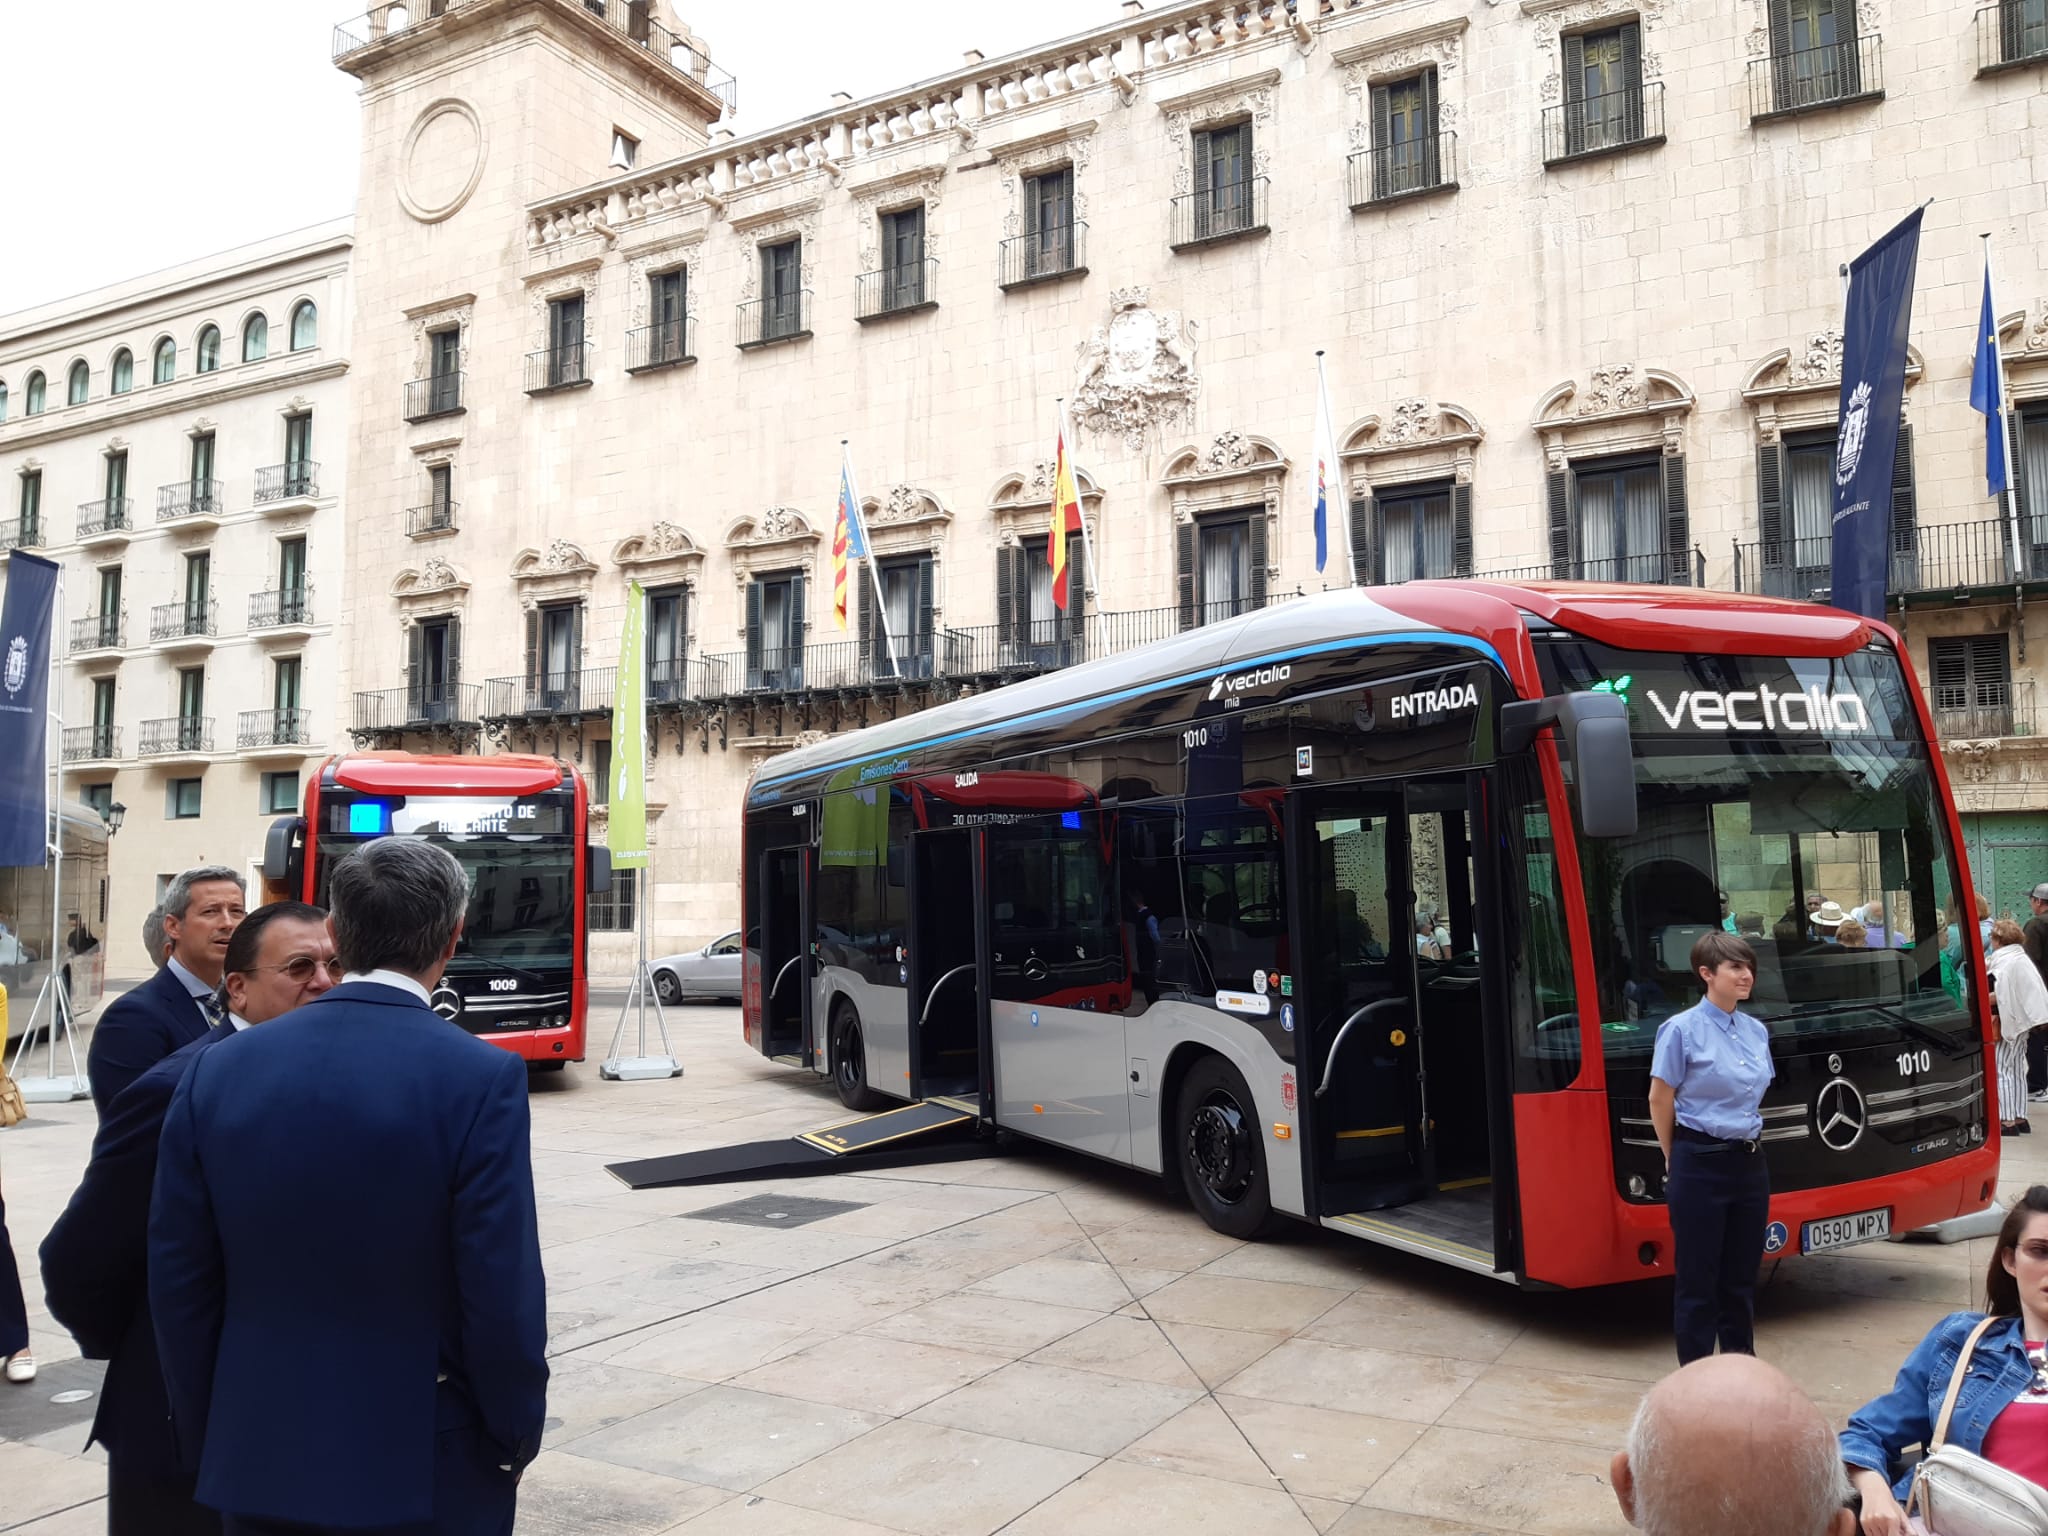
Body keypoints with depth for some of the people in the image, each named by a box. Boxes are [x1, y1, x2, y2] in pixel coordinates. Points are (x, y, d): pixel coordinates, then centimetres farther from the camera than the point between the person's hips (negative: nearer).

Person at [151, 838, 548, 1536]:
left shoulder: (218, 1070, -5)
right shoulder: (481, 1079, -19)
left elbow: (179, 1283, 0)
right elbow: (503, 1293, -17)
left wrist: (207, 1442, 12)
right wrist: (517, 1439, -2)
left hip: (258, 1461, 3)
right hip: (426, 1472, -3)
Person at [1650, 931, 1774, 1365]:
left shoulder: (1757, 1031, 7)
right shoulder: (1682, 1029, -12)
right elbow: (1660, 1101, -6)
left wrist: (1748, 1147, 17)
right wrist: (1677, 1161, 3)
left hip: (1749, 1164, 6)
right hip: (1701, 1166, -6)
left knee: (1741, 1277, 15)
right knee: (1698, 1279, 3)